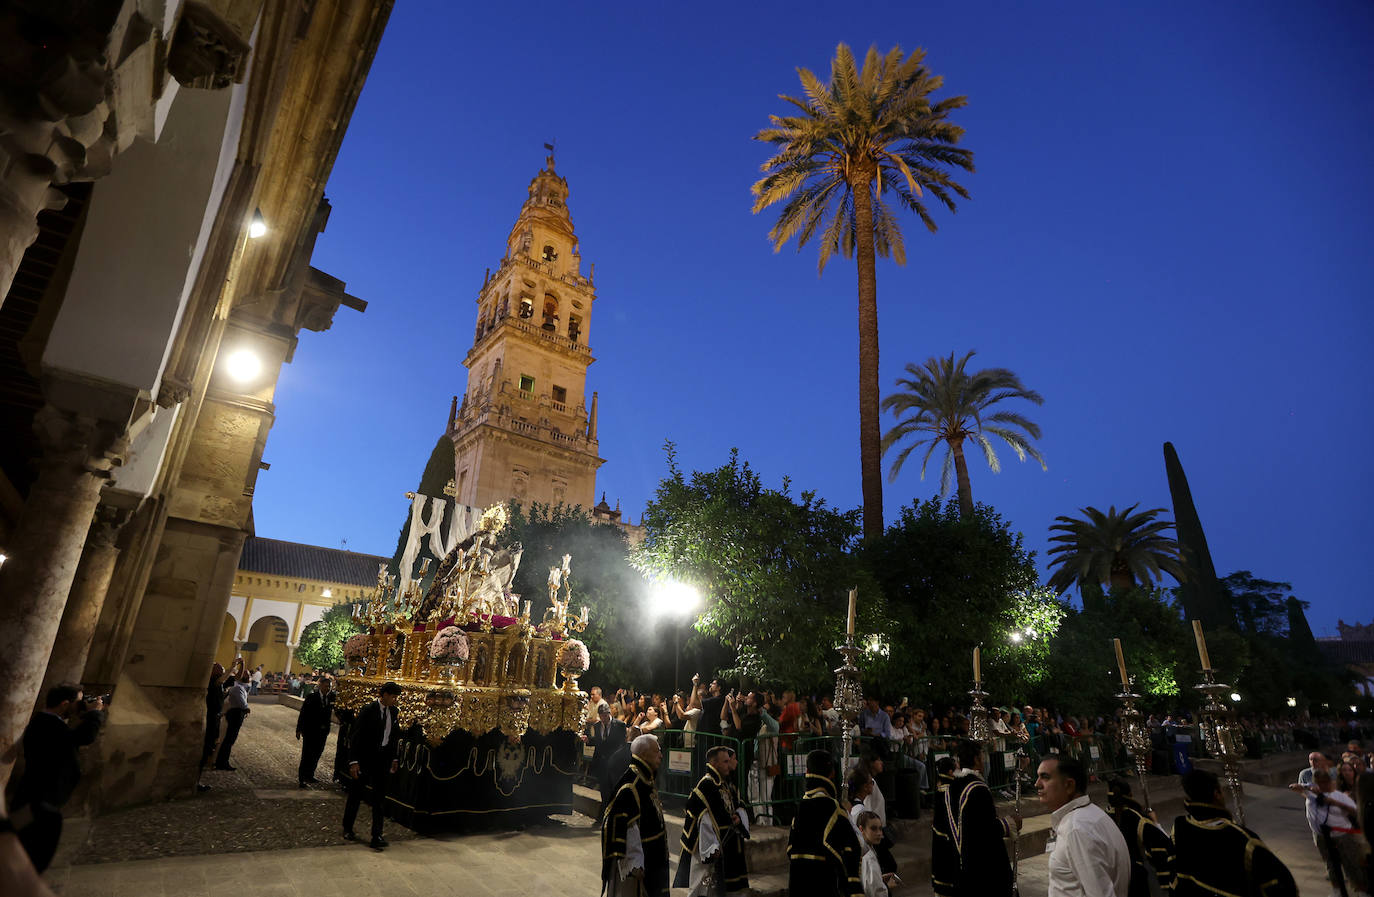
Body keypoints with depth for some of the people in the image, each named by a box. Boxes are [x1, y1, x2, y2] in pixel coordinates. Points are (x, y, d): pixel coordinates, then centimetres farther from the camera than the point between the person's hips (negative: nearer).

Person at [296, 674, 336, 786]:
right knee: (307, 755, 1)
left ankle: (309, 775, 28)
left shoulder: (332, 697, -1)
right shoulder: (311, 696, -10)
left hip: (323, 731, 4)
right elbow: (303, 713, -7)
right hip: (310, 731, -4)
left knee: (317, 754, 14)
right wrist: (299, 729, -8)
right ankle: (301, 778, 12)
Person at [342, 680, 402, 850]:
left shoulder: (393, 711, 2)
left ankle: (376, 836, 10)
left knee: (380, 797, 5)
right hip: (365, 758, -5)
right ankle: (347, 828, 34)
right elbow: (355, 736, -15)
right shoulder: (368, 711, -17)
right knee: (356, 793, 13)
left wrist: (393, 758, 13)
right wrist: (353, 761, -18)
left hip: (383, 758, 5)